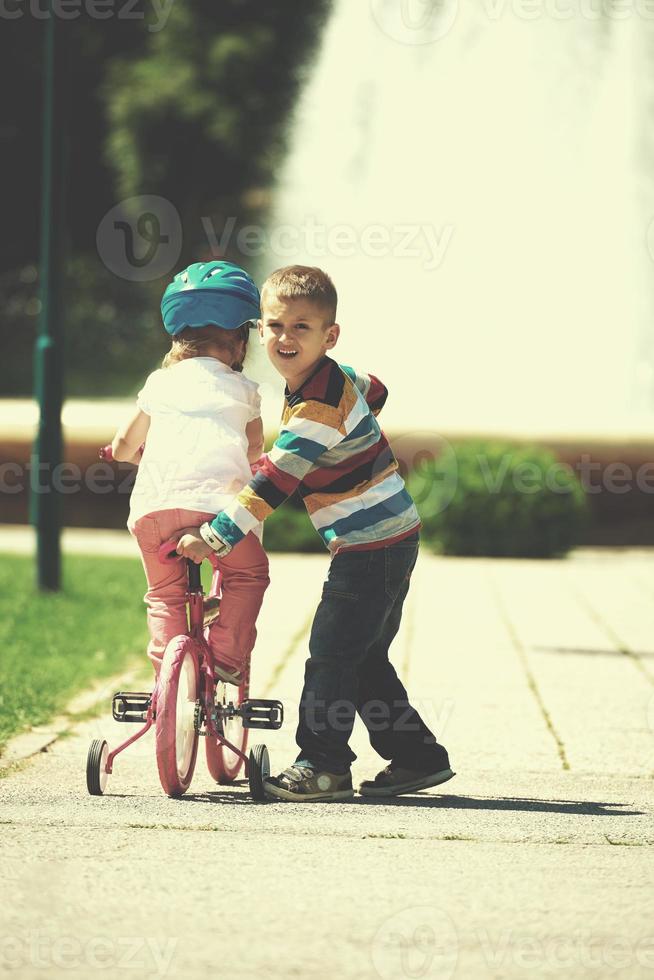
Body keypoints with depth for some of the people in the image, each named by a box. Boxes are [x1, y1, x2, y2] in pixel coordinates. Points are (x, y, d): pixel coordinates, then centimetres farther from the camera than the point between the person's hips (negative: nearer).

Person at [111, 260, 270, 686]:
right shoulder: (243, 389, 20)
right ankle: (227, 657, 13)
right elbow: (254, 451, 33)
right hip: (215, 502, -2)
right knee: (248, 574, 23)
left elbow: (124, 447, 32)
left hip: (152, 506, 2)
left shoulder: (160, 383, 23)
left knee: (165, 593, 21)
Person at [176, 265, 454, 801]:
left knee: (331, 653, -6)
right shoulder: (337, 378, 7)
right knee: (365, 660, 15)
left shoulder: (318, 405, -22)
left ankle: (323, 764, -1)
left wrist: (215, 537, -27)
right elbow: (375, 391, 30)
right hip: (389, 540, 10)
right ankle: (418, 757, 21)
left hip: (373, 547, -10)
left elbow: (273, 483, -26)